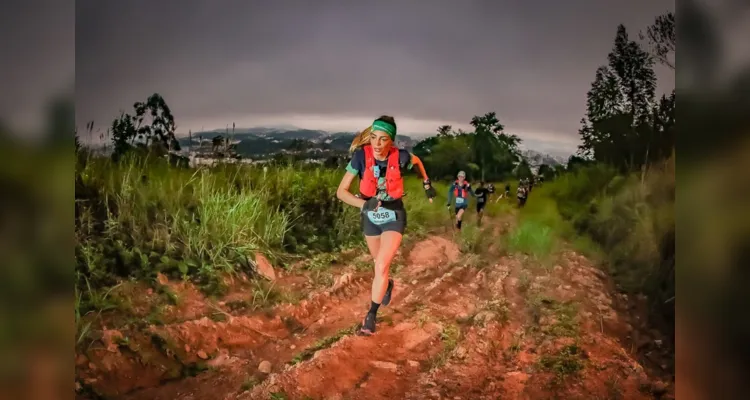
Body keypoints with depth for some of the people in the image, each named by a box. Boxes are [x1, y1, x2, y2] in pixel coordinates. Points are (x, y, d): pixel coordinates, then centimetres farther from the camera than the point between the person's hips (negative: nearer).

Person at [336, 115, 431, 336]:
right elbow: (341, 191, -21)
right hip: (370, 216, 2)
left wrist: (426, 181, 17)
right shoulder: (361, 155, -22)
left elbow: (417, 160, 6)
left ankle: (371, 316, -2)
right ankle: (387, 284, 56)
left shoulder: (400, 157, -21)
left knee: (381, 267, -15)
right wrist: (363, 204, -36)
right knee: (380, 264, 22)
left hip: (393, 216, -2)